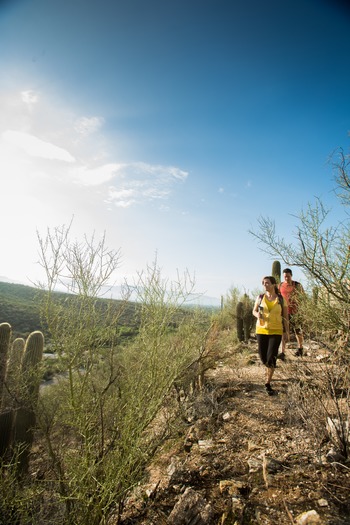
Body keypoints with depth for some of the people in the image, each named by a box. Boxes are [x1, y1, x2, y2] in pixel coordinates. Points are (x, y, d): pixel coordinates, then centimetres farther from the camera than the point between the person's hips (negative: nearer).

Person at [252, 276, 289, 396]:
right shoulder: (260, 297, 1)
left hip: (276, 331, -2)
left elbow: (285, 315, 3)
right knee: (263, 357, 8)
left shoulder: (281, 299, -2)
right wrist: (258, 315, -12)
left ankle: (268, 384, 6)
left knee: (271, 357, -9)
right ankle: (270, 369, 44)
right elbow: (254, 311, 11)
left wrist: (287, 330, -5)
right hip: (261, 330, 2)